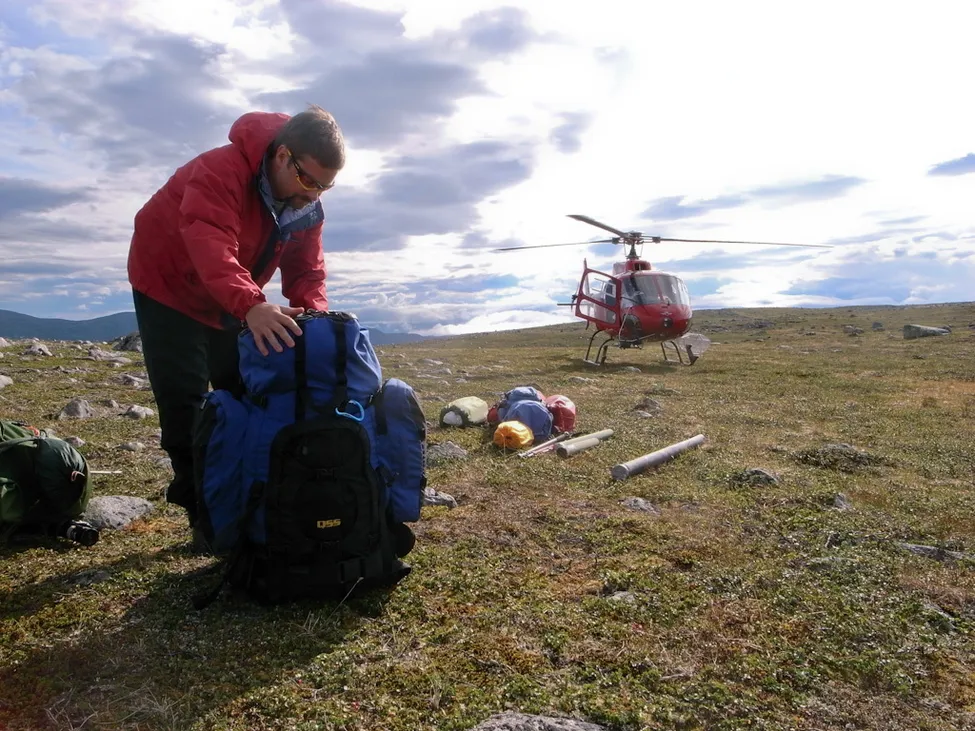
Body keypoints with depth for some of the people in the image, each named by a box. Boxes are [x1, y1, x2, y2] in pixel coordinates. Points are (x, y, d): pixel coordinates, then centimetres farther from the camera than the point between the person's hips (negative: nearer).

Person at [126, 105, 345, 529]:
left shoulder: (306, 207, -10)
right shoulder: (222, 171, -33)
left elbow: (306, 271, -11)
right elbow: (210, 246, -48)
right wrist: (251, 306, -64)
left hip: (233, 304, 7)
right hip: (169, 284, -6)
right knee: (184, 402, -9)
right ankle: (204, 513, 1)